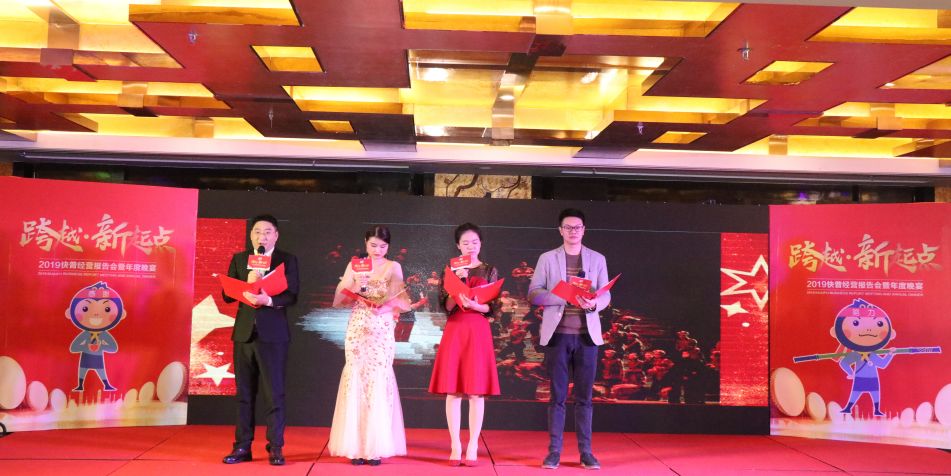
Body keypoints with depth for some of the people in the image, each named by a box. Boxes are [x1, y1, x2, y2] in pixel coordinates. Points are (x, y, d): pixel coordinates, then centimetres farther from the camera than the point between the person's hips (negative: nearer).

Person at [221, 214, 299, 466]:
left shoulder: (287, 260, 2)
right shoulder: (238, 259, 11)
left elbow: (292, 295, -8)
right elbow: (227, 295, 5)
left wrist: (269, 300, -25)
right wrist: (247, 283, -13)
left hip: (273, 334, -3)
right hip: (244, 332, 3)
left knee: (274, 393, 0)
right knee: (244, 393, 8)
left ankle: (275, 447, 7)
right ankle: (242, 447, 15)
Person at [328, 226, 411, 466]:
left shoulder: (393, 267, 3)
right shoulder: (354, 266, 7)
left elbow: (401, 302, -1)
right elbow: (337, 301, 4)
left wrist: (384, 307, -19)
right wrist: (356, 287, -13)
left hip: (382, 334, -1)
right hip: (357, 331, 1)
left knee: (379, 383, -3)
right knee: (356, 382, -2)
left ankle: (376, 446, 3)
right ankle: (356, 446, 4)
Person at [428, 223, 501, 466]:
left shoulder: (489, 271, 7)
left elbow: (492, 307, 0)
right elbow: (447, 306, 0)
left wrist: (473, 305, -18)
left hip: (478, 332, -1)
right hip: (454, 331, 1)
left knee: (476, 390, -3)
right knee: (453, 390, -1)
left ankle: (473, 447, 3)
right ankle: (455, 446, 5)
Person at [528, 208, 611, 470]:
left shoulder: (597, 259, 11)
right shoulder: (547, 258, 6)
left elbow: (606, 295, 6)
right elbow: (534, 293, -1)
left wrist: (593, 303, -17)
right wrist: (563, 297, -16)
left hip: (587, 334, 1)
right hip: (558, 334, -1)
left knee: (584, 396, 4)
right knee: (557, 395, 2)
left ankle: (586, 451, 10)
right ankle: (554, 450, 8)